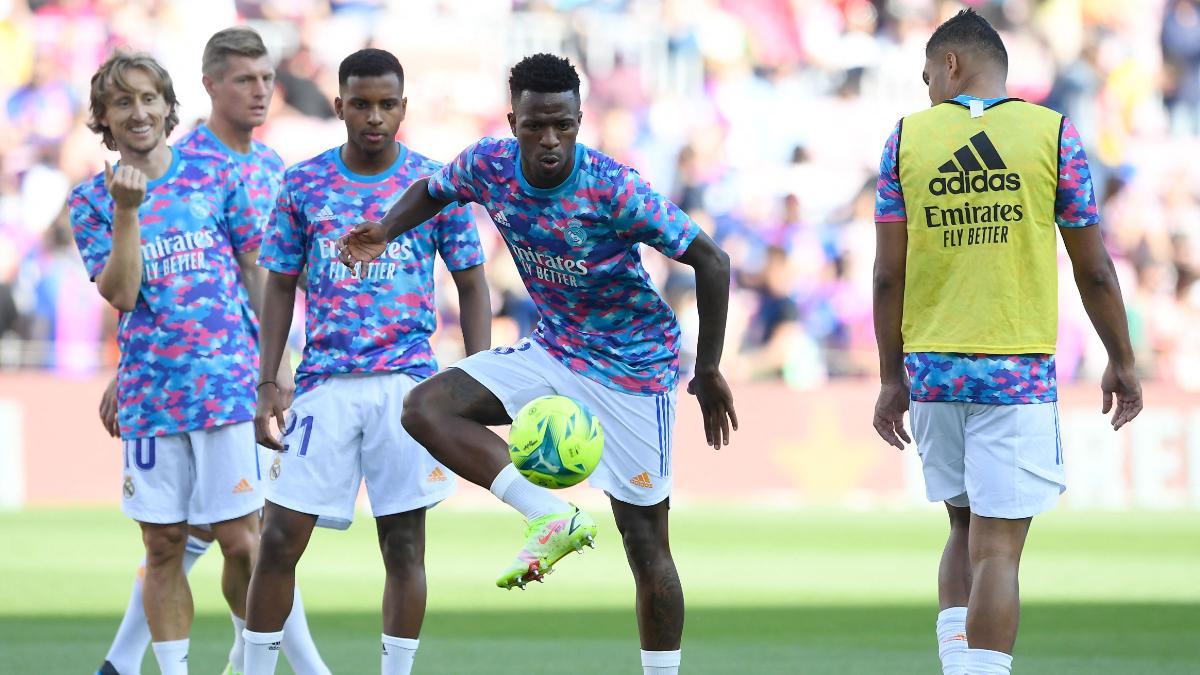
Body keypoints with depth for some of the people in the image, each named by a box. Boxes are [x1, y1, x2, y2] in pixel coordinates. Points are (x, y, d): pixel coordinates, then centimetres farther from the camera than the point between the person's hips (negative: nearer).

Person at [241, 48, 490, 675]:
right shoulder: (303, 184, 4)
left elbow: (472, 287, 7)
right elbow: (281, 287, 10)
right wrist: (267, 385, 3)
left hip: (407, 382, -1)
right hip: (324, 382, 1)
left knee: (404, 543, 1)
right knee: (280, 537, -3)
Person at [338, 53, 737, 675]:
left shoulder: (613, 189, -25)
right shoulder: (488, 165, -11)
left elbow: (710, 261, -17)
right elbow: (432, 191, 13)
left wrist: (709, 371, -13)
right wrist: (384, 232, -8)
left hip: (632, 368, -5)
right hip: (552, 352, 5)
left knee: (645, 542, -4)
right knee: (426, 408, -15)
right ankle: (552, 518, -19)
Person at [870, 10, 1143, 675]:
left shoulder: (907, 137, 3)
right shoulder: (1053, 134, -1)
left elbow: (889, 276, 2)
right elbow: (1093, 269, 1)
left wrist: (892, 379, 9)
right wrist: (1121, 362, 12)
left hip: (932, 370, 3)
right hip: (1018, 371, -3)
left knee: (965, 530, 18)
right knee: (996, 548, -5)